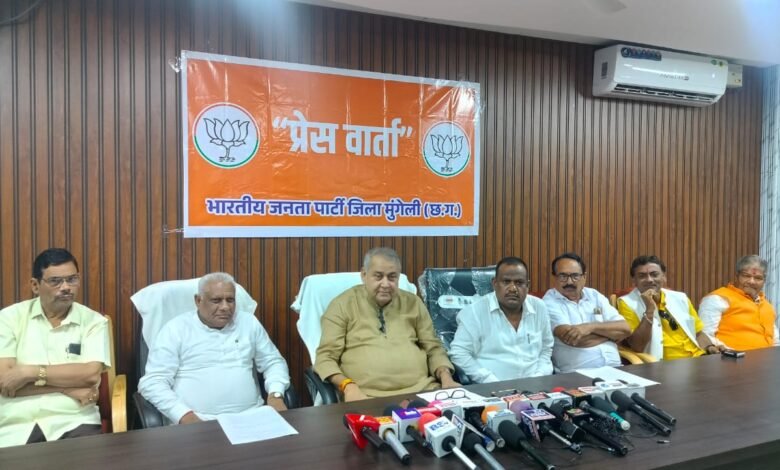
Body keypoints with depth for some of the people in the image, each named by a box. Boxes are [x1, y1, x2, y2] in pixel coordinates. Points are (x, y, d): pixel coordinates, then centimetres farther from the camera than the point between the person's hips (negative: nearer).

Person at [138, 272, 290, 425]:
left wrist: (276, 394, -2)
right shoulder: (176, 329, 3)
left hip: (251, 417, 2)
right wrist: (184, 416, -17)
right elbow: (152, 381, -2)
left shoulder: (249, 322, 14)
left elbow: (273, 361, 19)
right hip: (198, 422, -2)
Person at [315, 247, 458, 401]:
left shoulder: (413, 303, 13)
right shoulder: (343, 305, 2)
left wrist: (446, 377, -6)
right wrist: (348, 386, -20)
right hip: (367, 396, -1)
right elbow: (326, 357, -2)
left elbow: (433, 348, 14)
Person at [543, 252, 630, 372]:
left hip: (614, 367, 6)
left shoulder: (595, 296, 14)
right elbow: (573, 339, -15)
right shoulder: (550, 302, -3)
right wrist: (610, 331, 1)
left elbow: (624, 329, 5)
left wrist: (591, 327, -11)